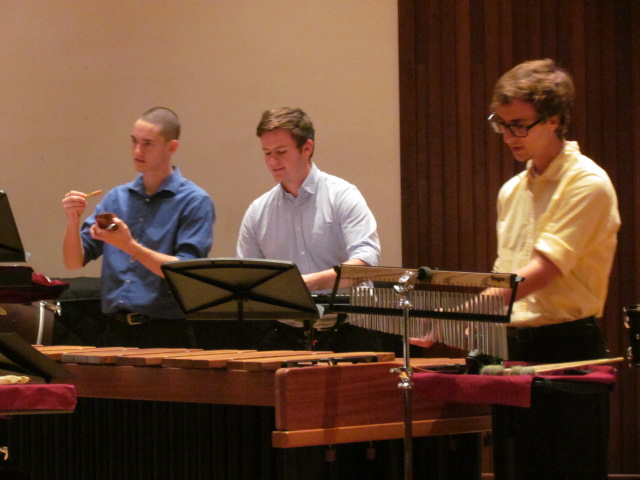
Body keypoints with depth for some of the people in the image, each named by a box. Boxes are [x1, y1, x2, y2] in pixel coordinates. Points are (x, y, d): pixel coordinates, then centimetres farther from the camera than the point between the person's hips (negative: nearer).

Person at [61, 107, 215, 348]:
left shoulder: (194, 202, -3)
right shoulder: (116, 198, 12)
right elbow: (74, 262, 9)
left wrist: (130, 247, -21)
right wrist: (73, 221, -9)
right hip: (117, 329, 4)